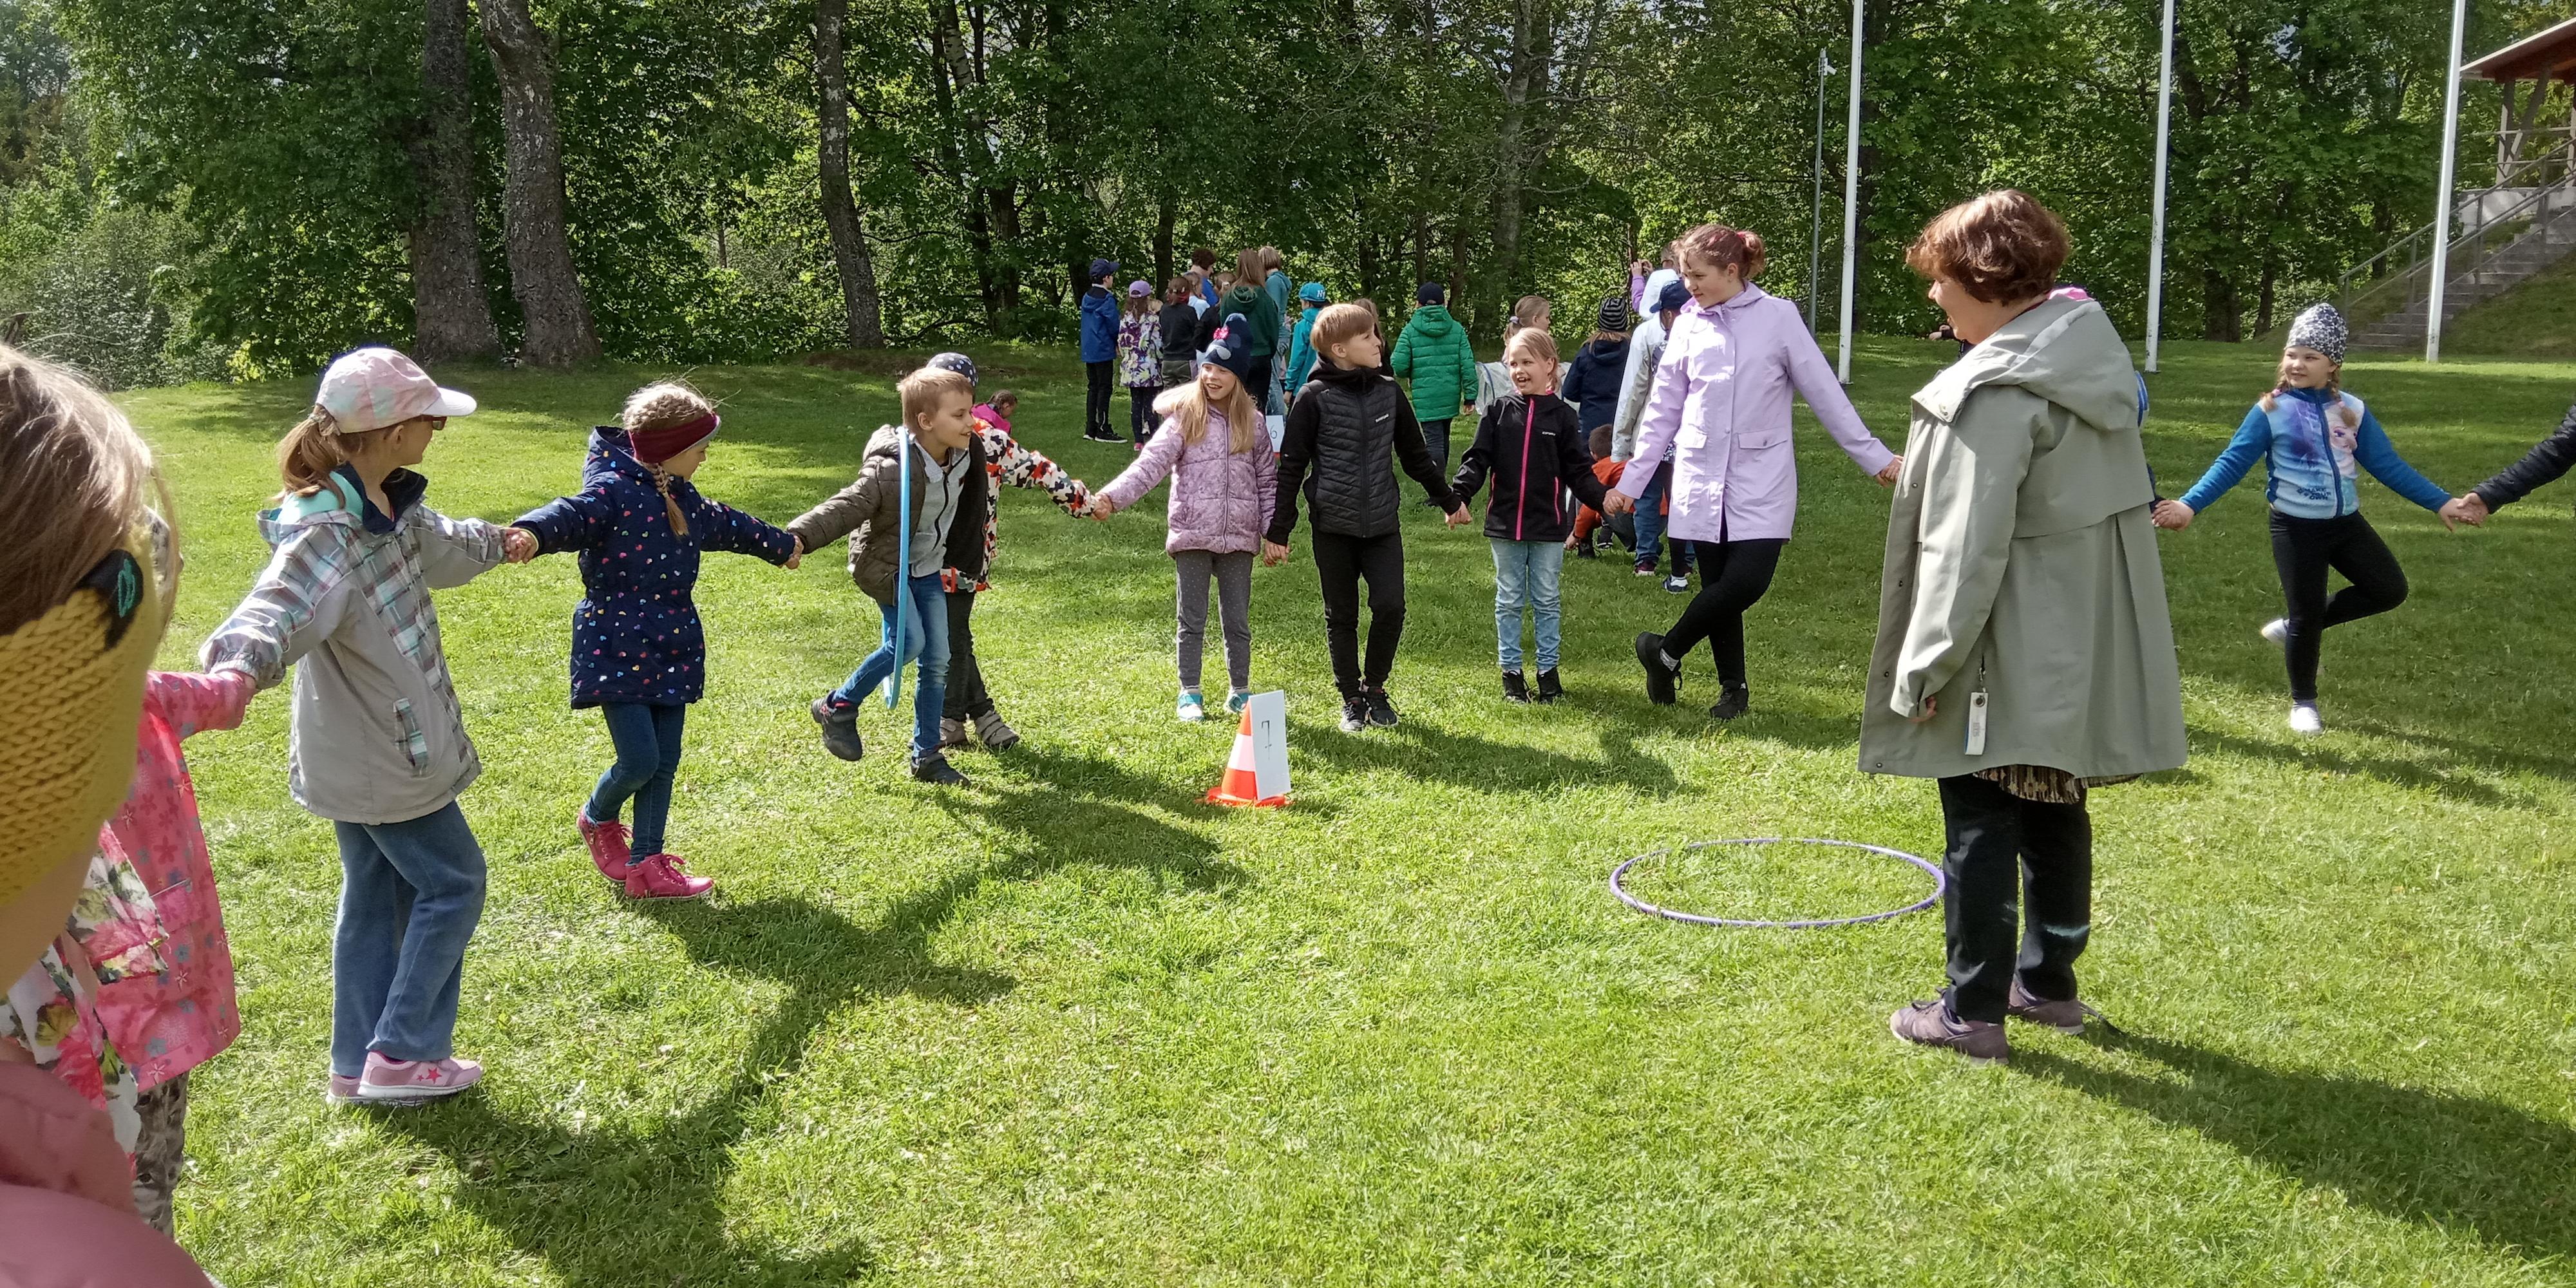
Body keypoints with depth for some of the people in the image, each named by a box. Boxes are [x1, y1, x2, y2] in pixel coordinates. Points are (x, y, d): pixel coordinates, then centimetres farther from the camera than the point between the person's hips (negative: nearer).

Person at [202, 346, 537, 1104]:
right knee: (452, 882, 4)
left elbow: (436, 546, 25)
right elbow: (275, 613, -43)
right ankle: (401, 1055, 13)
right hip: (380, 758, -9)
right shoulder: (327, 535, -27)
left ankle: (359, 1064, 29)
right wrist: (238, 667, -66)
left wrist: (497, 543, 45)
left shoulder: (389, 504, 1)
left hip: (365, 751, 10)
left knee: (375, 896, 17)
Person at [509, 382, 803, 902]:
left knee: (664, 763, 8)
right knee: (639, 760, -9)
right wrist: (531, 534, -59)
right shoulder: (614, 491, -16)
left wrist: (781, 545, 47)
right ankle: (597, 820, 25)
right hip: (617, 651, -8)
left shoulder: (684, 500, 11)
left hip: (670, 652, 8)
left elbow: (728, 525, 30)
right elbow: (571, 514, -36)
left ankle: (645, 866, 18)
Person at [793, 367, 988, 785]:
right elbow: (846, 507, -33)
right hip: (886, 566, -7)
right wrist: (798, 536, -48)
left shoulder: (964, 456, -8)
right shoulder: (891, 470, -29)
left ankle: (926, 756, 16)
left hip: (928, 568, 7)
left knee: (938, 660, 5)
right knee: (908, 642, -22)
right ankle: (837, 706, 3)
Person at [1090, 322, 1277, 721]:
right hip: (1192, 536, -2)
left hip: (1238, 537, 2)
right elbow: (1151, 464, -14)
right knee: (1192, 620, 7)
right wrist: (1111, 497, -28)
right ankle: (1189, 694, 20)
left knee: (1238, 621, 10)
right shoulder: (1185, 418, -3)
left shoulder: (1251, 423, 5)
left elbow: (1268, 479, 10)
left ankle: (1240, 692, 25)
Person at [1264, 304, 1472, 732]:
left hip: (1382, 524, 3)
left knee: (1391, 607, -7)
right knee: (1341, 617, 7)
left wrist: (1448, 501, 23)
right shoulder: (1314, 399, -8)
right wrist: (1278, 531, -6)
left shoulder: (1389, 392, 3)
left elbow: (1414, 454, 16)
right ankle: (1351, 698, 22)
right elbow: (1291, 467, -5)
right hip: (1333, 528, -2)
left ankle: (1374, 685, 15)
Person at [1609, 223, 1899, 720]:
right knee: (1718, 584, 3)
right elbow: (1663, 410, 10)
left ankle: (1665, 652, 5)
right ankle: (1734, 687, 20)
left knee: (1747, 581, -15)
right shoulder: (1688, 326, 5)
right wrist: (1631, 482, 8)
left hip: (1762, 480, -2)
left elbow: (1824, 393, 0)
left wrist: (1874, 457, 0)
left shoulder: (1779, 316, -3)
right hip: (1702, 477, 3)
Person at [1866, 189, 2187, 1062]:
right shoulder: (2094, 352, 8)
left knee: (1981, 825, 1)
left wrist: (1926, 664, -15)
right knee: (2055, 814, 18)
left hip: (2009, 661, -9)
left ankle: (1972, 1013, 9)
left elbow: (1966, 549, -22)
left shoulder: (1997, 392, -21)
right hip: (2084, 652, 9)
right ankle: (2047, 983, 32)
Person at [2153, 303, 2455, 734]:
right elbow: (2231, 464, -12)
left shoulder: (2351, 410, 2)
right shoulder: (2271, 411, -10)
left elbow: (2387, 464, 6)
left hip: (2347, 523, 5)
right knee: (2307, 616, 1)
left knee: (2390, 590, 5)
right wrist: (2189, 505, -24)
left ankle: (2295, 628, 20)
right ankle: (2303, 703, 21)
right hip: (2296, 529, -4)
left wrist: (2441, 503, 3)